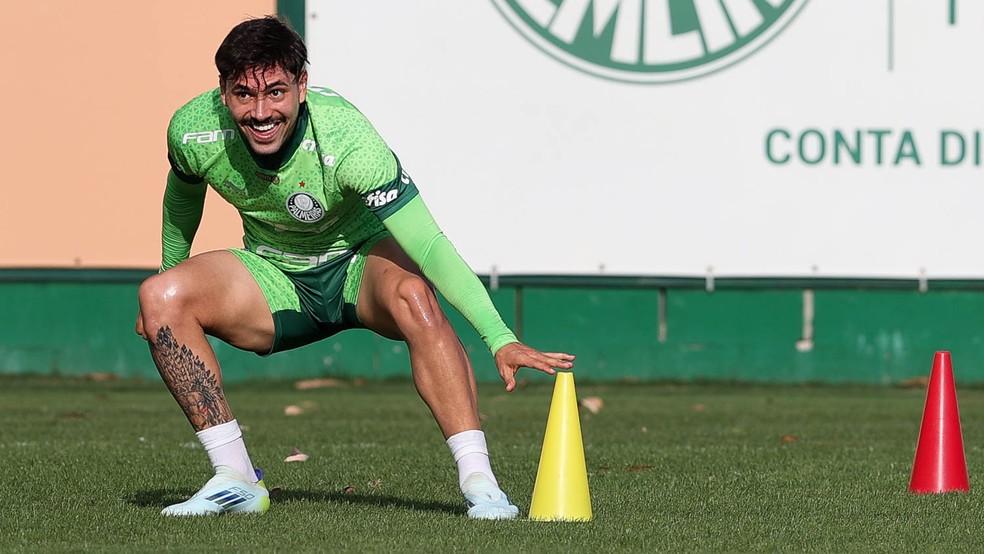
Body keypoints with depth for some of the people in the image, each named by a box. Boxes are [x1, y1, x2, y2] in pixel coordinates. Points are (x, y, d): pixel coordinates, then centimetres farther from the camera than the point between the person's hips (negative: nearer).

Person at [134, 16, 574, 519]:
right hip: (275, 280, 4)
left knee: (413, 296, -38)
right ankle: (235, 481, -14)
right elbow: (183, 194, 7)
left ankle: (478, 482, -37)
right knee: (161, 295, -22)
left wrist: (500, 339, -47)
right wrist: (170, 270, 17)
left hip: (363, 260, -4)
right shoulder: (193, 133, -21)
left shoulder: (346, 141, -33)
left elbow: (429, 246, -38)